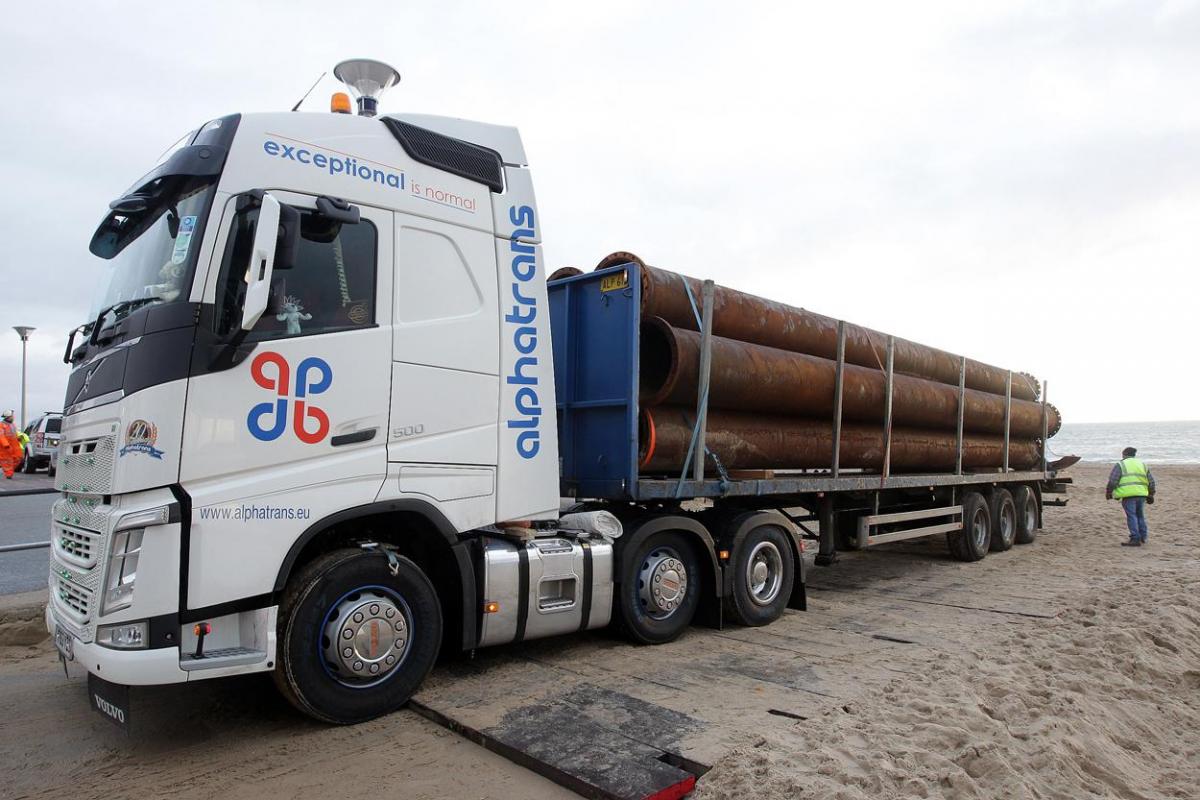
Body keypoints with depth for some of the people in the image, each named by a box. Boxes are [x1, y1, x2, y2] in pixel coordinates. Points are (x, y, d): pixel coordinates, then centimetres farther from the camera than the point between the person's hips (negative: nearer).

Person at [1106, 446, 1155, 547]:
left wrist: (1108, 492, 4)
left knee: (1131, 516, -4)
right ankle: (1142, 537, 26)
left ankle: (1135, 539, -8)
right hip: (1141, 494, 6)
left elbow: (1112, 481, -7)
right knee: (1140, 515, 18)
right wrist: (1150, 495, 25)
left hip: (1128, 494, -6)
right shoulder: (1143, 464, 19)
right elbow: (1151, 481, 19)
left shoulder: (1120, 465, 1)